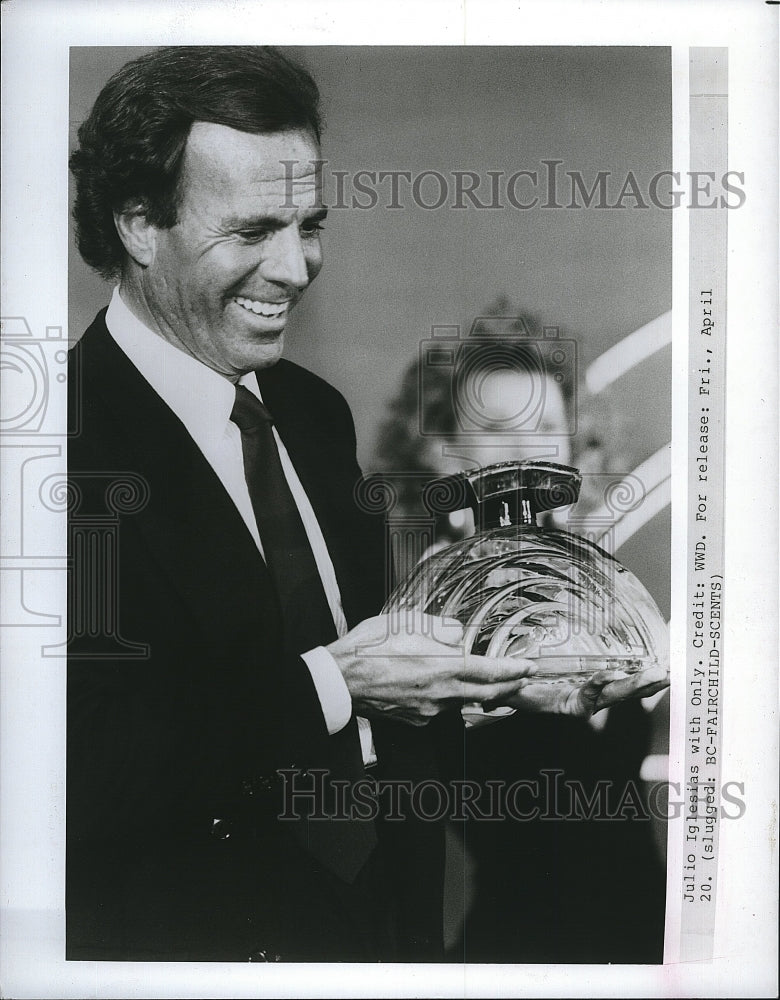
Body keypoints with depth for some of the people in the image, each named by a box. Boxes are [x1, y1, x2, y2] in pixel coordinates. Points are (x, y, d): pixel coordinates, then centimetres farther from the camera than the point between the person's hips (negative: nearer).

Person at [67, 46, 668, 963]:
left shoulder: (315, 412, 3)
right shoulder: (82, 443, -22)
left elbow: (356, 636, 9)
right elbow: (87, 780, -28)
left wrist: (492, 670, -8)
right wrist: (330, 684, -24)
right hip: (194, 937, -6)